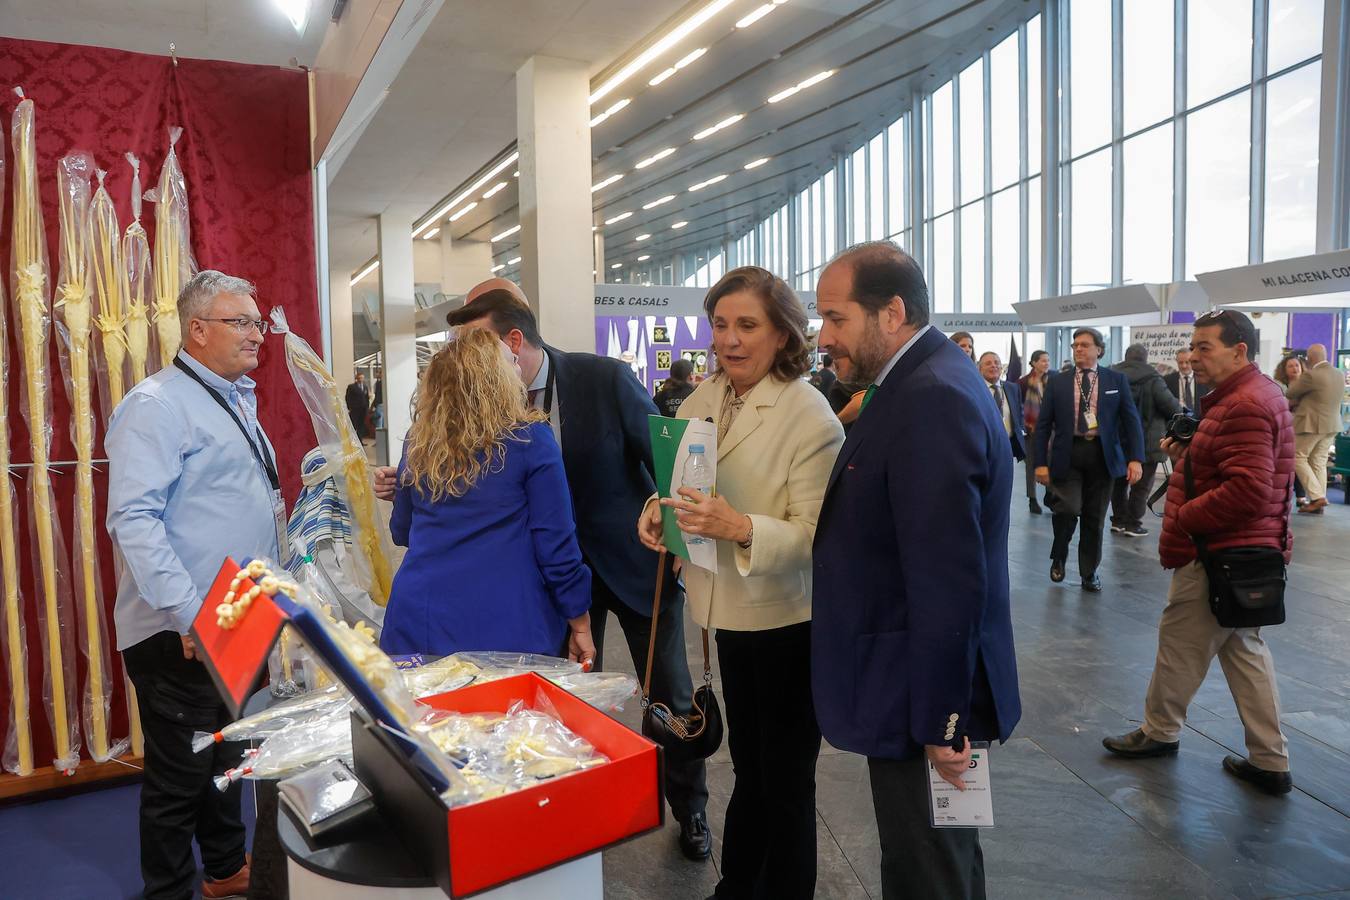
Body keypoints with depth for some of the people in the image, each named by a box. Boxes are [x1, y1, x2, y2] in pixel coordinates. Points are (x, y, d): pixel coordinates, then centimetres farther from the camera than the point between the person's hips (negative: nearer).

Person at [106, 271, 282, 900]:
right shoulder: (157, 404, -14)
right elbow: (133, 519, -23)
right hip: (181, 635, -9)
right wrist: (190, 615, -27)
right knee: (180, 776, 4)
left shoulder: (236, 401, 15)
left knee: (227, 758, 21)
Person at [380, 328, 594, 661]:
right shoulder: (529, 439, -10)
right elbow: (556, 544, -10)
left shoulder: (418, 442, 4)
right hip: (503, 630, -4)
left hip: (416, 623, 4)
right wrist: (580, 625, 0)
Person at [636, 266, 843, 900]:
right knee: (748, 768, 25)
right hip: (731, 612, 7)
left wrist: (739, 527, -36)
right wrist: (659, 510, -9)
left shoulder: (809, 415, -19)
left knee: (785, 782, 12)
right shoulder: (703, 398, 0)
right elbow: (684, 482, 11)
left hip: (789, 619, -6)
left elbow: (816, 536, -21)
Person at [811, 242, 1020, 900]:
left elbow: (949, 580, -26)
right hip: (925, 690, 10)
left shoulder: (933, 398, -24)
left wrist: (938, 720, -21)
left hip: (923, 696, -10)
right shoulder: (929, 381, 9)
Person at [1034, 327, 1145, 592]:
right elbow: (1043, 424, 3)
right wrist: (1041, 462, -4)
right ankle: (1058, 557, 10)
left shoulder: (1117, 380, 5)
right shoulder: (1057, 382, 4)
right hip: (1067, 454, -1)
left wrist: (1135, 459, -8)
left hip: (1102, 455, 1)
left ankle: (1089, 572, 24)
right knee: (1068, 508, -17)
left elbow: (1131, 420, 3)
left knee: (1094, 518, 7)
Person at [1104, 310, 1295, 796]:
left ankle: (1159, 731, 24)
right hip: (1246, 554, 11)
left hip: (1220, 555, -11)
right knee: (1244, 648, 15)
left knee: (1180, 643, 6)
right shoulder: (1251, 395, 14)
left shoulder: (1246, 405, -20)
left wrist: (1182, 519, -18)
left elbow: (1248, 492, -27)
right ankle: (1270, 761, 22)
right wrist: (1185, 455, 6)